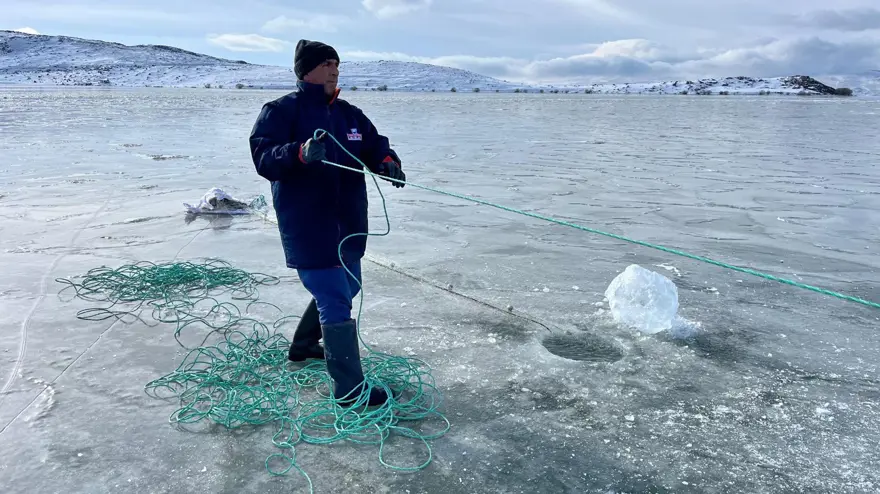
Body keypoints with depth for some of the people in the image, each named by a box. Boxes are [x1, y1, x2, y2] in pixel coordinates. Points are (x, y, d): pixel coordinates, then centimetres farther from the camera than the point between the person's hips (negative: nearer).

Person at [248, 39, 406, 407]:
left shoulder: (350, 114, 12)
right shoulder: (281, 111, -8)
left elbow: (375, 146, 9)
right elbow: (263, 156, -19)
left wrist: (388, 163, -15)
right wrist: (300, 153, -39)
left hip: (349, 223, 8)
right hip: (307, 226, -8)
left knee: (345, 288, 22)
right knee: (336, 301, -9)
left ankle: (303, 345, 46)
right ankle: (350, 389, -1)